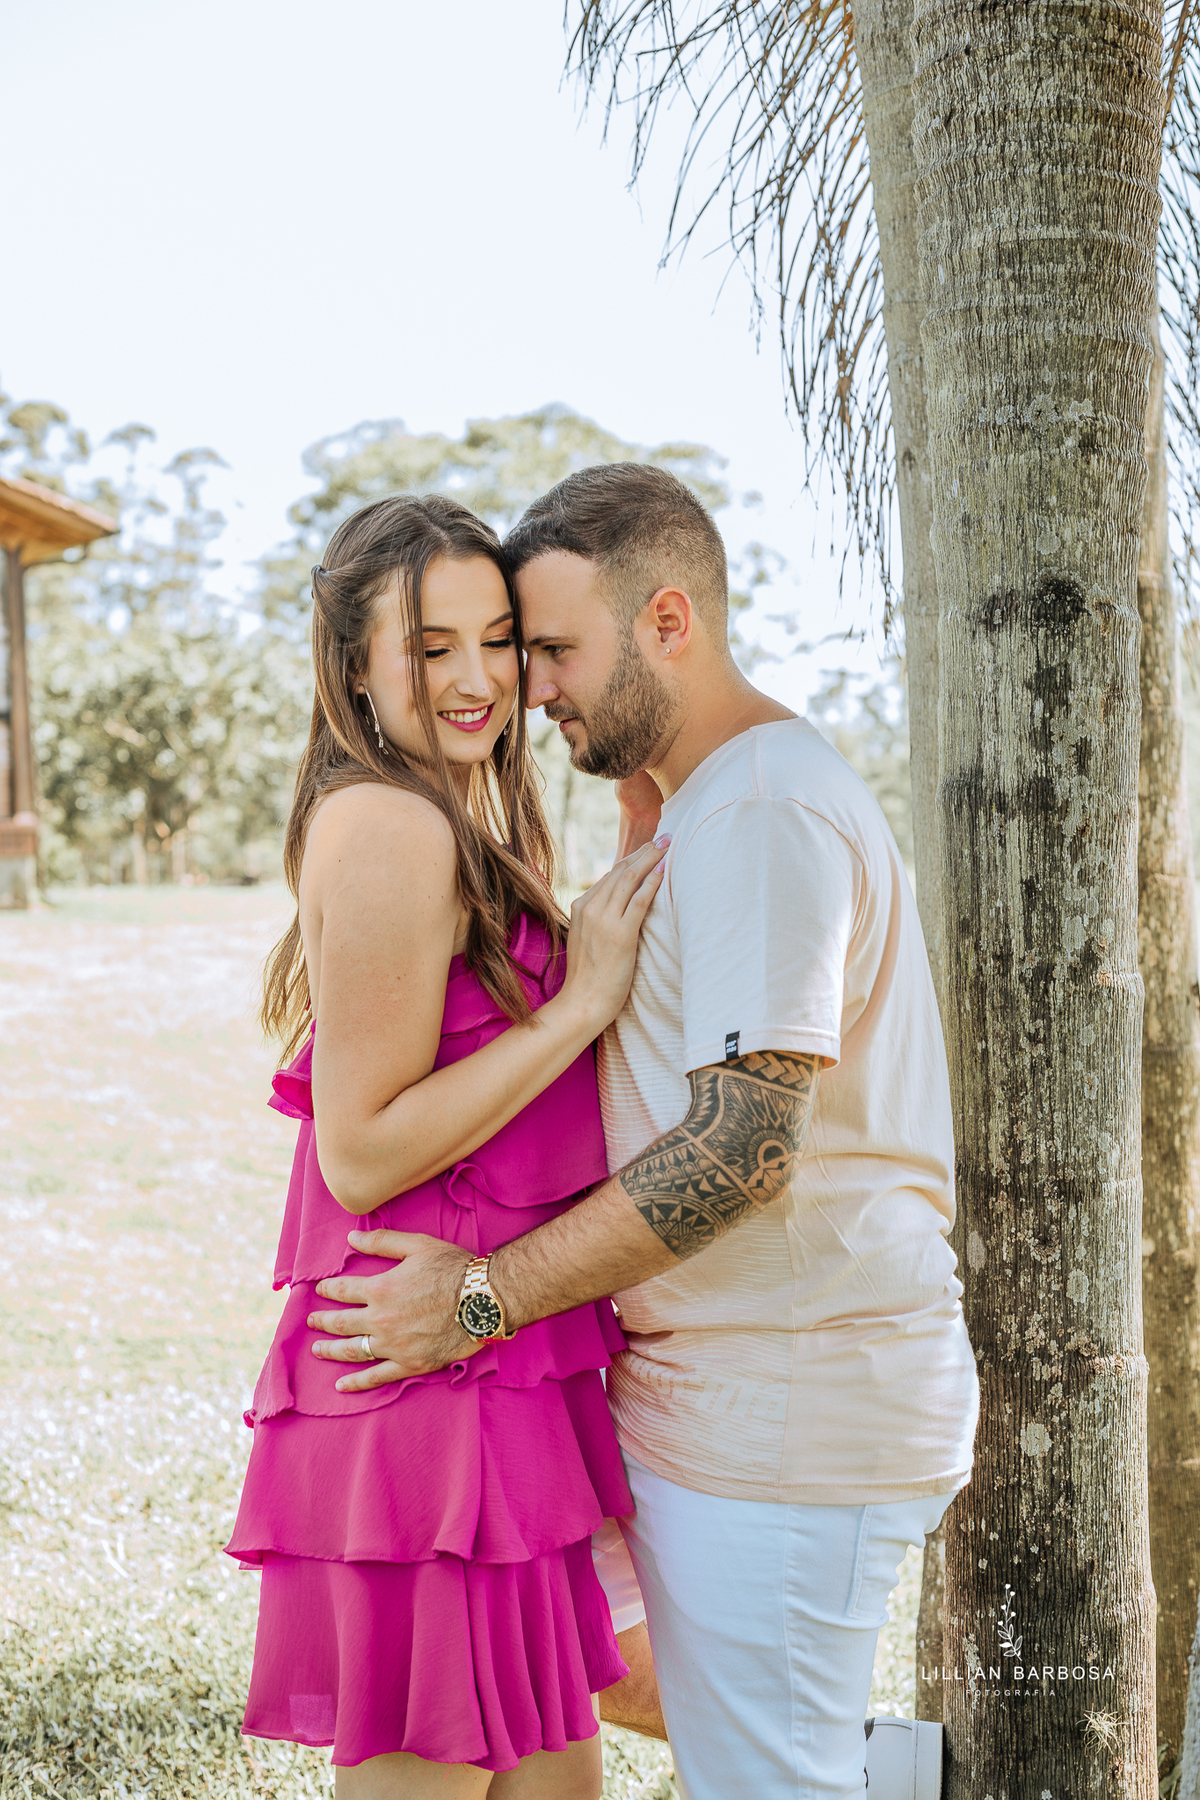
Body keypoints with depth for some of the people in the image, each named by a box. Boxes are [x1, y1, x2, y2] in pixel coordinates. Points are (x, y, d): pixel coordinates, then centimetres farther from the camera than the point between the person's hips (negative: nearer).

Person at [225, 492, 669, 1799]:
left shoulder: (469, 828, 18)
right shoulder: (388, 827, -14)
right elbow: (362, 1154, -18)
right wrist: (582, 1000, -17)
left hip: (509, 1379, 10)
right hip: (429, 1371, -10)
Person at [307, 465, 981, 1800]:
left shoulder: (764, 812, -19)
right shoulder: (713, 802, 16)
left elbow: (744, 1145, -25)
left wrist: (484, 1295, -19)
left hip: (781, 1421, -11)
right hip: (726, 1388, 11)